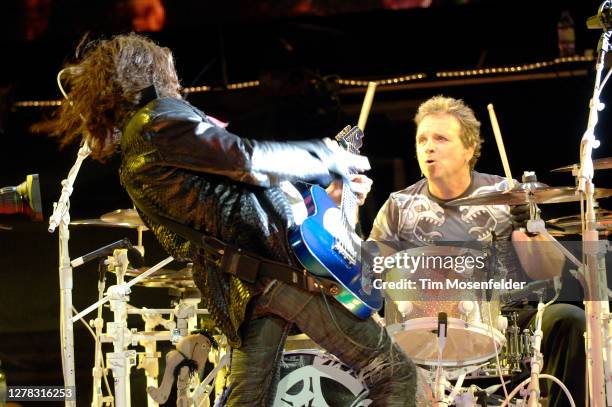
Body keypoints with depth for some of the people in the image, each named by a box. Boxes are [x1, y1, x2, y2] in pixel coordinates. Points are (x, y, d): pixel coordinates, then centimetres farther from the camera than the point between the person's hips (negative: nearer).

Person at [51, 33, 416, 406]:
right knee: (394, 373, -4)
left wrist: (331, 188, 23)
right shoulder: (158, 118, -6)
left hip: (243, 286, 9)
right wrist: (331, 159, 0)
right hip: (281, 260, -9)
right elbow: (247, 159, -14)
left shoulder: (134, 164, 23)